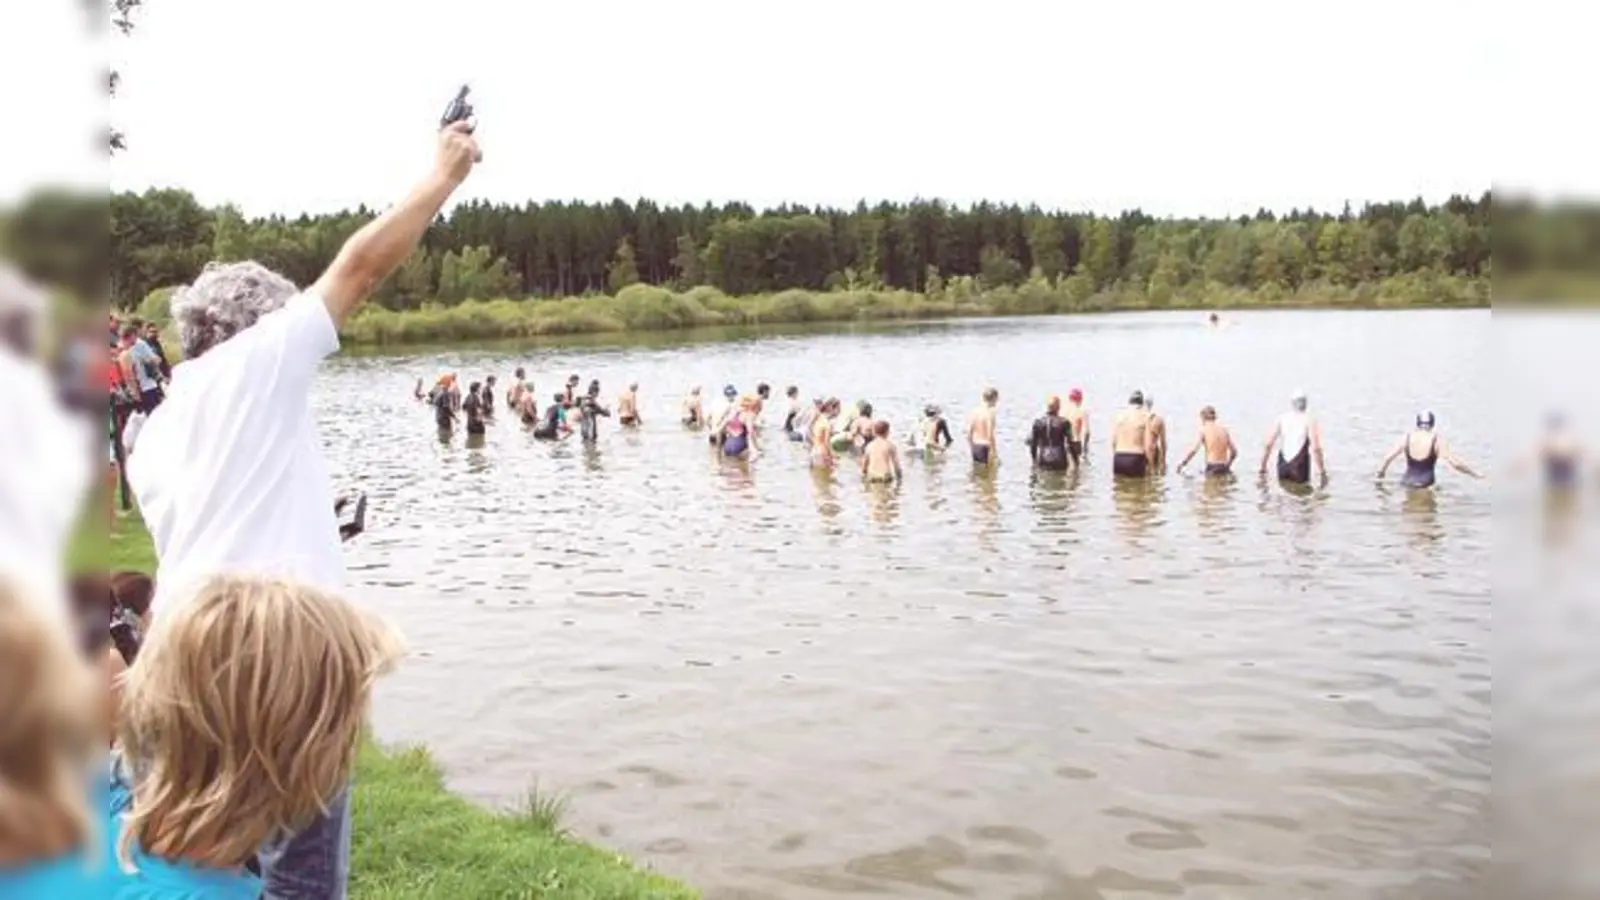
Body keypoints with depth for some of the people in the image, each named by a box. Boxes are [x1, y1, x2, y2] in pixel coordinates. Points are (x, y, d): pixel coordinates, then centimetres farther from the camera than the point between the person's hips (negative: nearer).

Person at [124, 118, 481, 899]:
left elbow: (211, 544, 19)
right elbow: (363, 262, -1)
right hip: (279, 646, -8)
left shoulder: (154, 435, 20)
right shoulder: (255, 362, 1)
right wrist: (444, 174, 6)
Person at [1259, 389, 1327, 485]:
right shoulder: (1309, 420, -4)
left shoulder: (1281, 418, 5)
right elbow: (1315, 448, -13)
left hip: (1283, 465, 4)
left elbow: (1268, 445, -1)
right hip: (1300, 466, -4)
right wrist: (1322, 472, -8)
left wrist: (1263, 469, 4)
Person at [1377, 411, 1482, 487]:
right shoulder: (1436, 439, -4)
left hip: (1407, 482, 3)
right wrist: (1475, 474, 3)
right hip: (1425, 485, -3)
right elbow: (1455, 463, -8)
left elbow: (1388, 457, 4)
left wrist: (1380, 473, 21)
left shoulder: (1407, 437, 4)